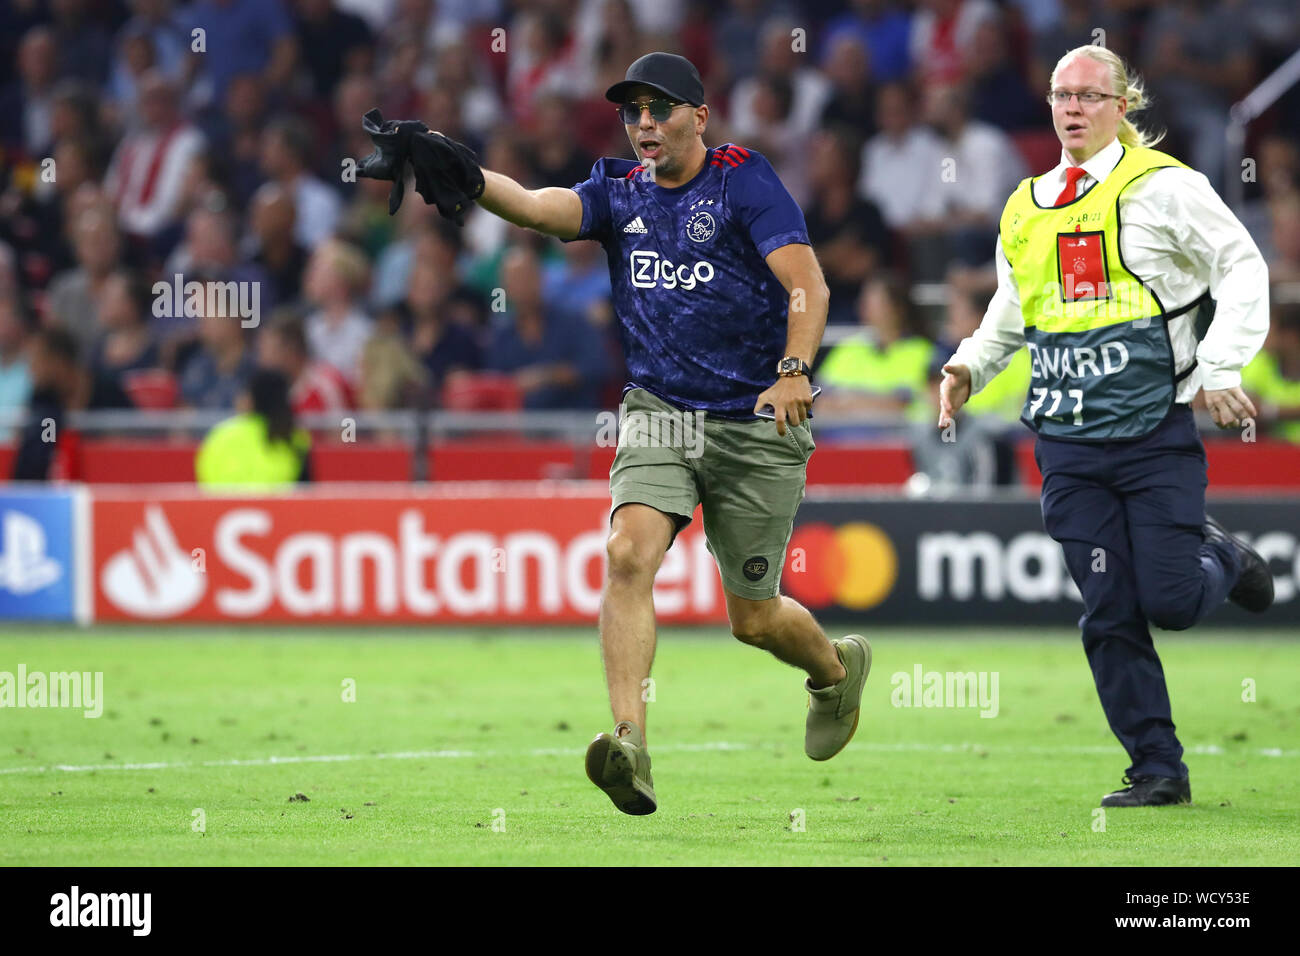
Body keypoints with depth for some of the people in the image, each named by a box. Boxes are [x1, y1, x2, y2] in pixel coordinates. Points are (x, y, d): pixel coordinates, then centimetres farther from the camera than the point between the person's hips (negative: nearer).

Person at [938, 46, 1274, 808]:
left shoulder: (1164, 187, -4)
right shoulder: (1025, 211, 12)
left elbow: (1244, 267, -3)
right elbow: (1009, 318, 26)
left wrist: (1221, 368, -12)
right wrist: (968, 368, 9)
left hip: (1158, 435, -4)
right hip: (1070, 445, 4)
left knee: (1171, 602, -8)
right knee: (1110, 614, -1)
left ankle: (1220, 558, 28)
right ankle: (1158, 770, 7)